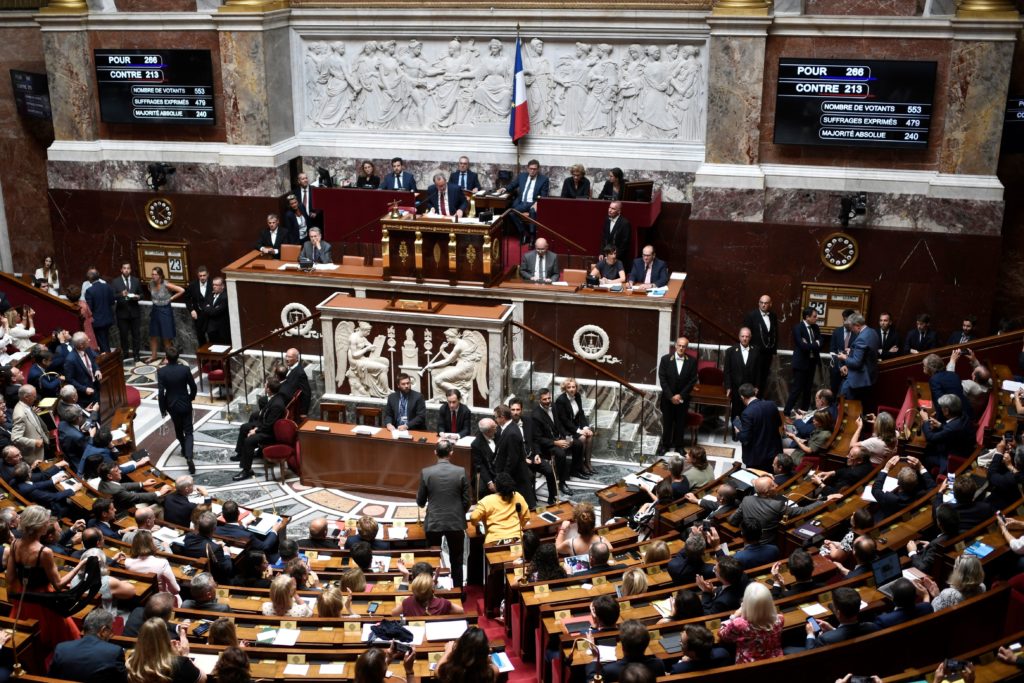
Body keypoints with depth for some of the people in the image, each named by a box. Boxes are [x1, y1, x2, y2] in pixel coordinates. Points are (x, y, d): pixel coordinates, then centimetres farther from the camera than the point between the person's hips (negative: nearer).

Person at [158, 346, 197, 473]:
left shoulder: (161, 372, -16)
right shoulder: (185, 369, -15)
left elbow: (160, 392, -15)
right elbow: (193, 387, -6)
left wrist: (162, 409, -3)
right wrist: (191, 397, 16)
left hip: (172, 405, 1)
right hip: (185, 404, -1)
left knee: (178, 429, 25)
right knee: (188, 432, 3)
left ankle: (184, 449, 43)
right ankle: (189, 456, -16)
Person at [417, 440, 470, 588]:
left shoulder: (426, 473, -11)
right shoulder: (461, 472, -11)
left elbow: (420, 502, -2)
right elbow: (466, 500, -5)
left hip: (433, 523, 0)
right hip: (456, 522, 0)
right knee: (456, 561, 15)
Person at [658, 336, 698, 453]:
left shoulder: (692, 362, -6)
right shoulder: (665, 359, -8)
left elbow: (692, 381, -6)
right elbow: (662, 380, -9)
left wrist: (681, 395, -13)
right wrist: (671, 396, -14)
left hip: (683, 398, 0)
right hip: (668, 398, 0)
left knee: (681, 423, 10)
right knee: (667, 423, 10)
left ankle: (678, 445, 25)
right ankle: (665, 445, 24)